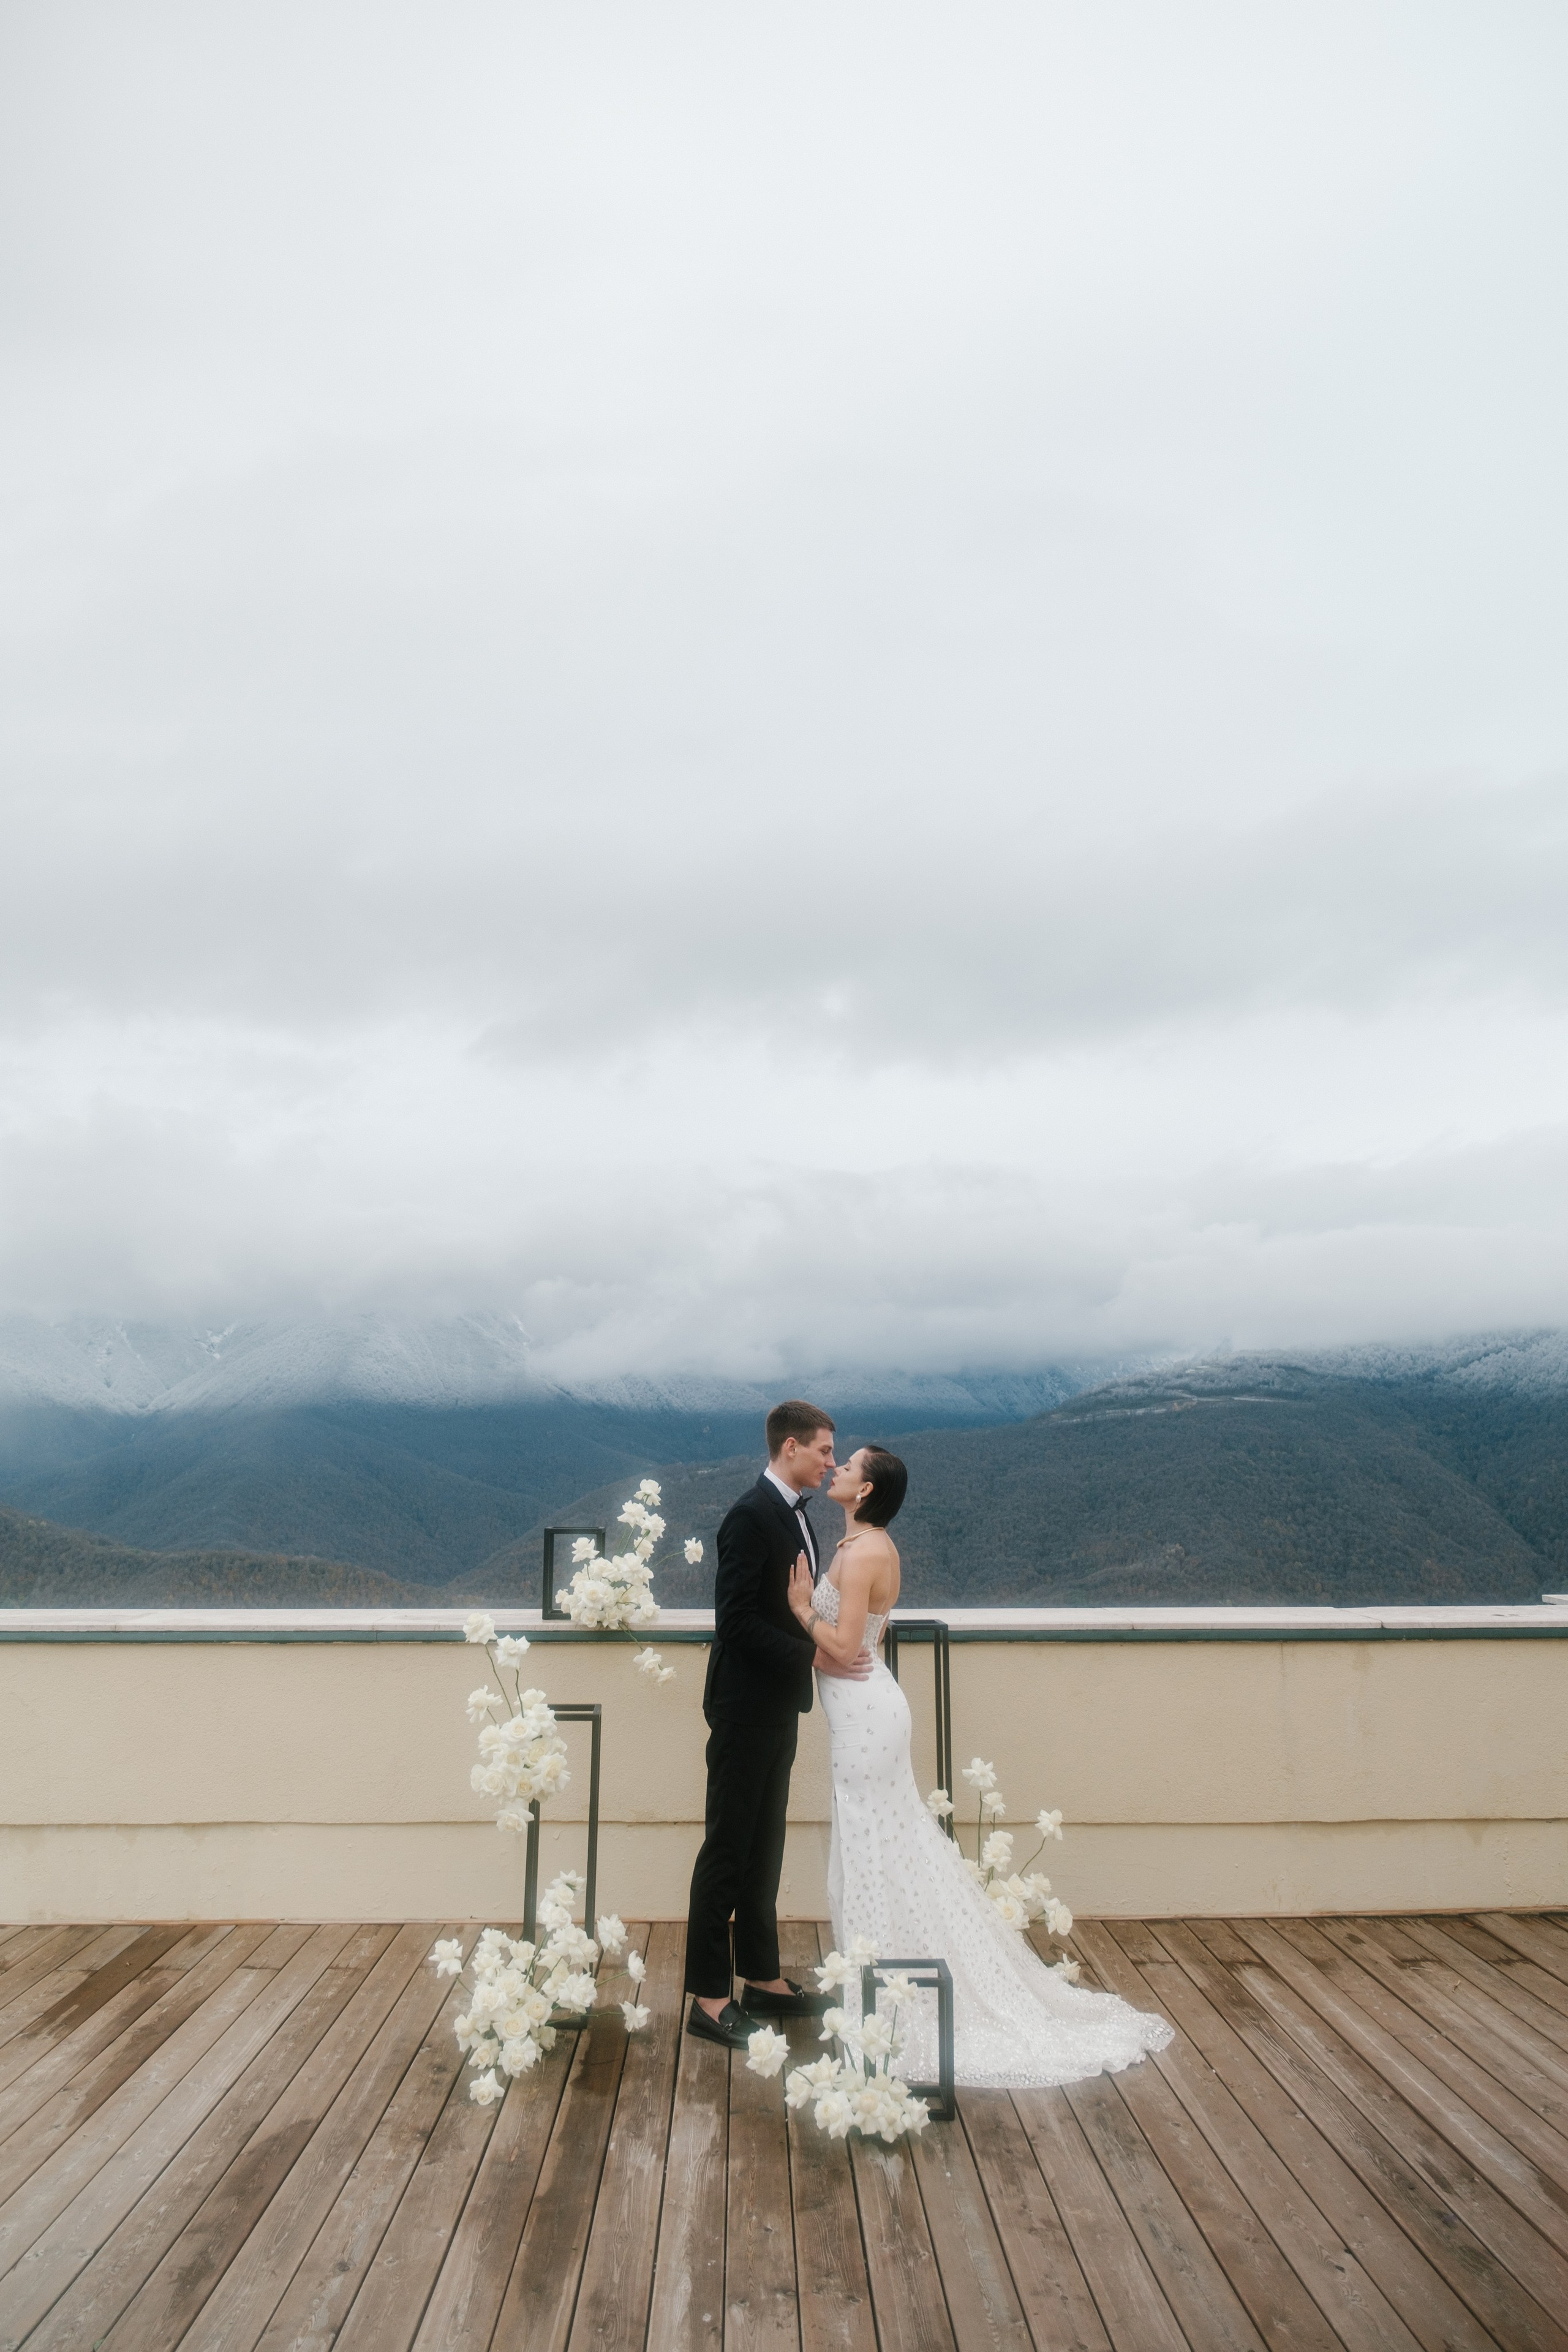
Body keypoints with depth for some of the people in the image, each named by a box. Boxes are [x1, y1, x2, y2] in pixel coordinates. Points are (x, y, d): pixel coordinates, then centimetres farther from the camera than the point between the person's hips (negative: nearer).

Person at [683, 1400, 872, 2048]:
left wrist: (830, 1645, 5)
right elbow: (736, 1620, -23)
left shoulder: (794, 1514, 11)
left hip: (777, 1709, 9)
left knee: (763, 1850, 17)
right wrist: (814, 1656, -22)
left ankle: (762, 1978, 28)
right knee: (727, 1851, 0)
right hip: (746, 1709, -9)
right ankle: (709, 1999, 8)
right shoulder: (751, 1516, -18)